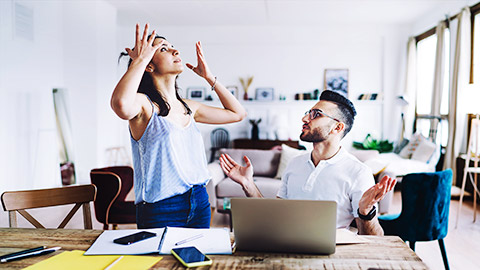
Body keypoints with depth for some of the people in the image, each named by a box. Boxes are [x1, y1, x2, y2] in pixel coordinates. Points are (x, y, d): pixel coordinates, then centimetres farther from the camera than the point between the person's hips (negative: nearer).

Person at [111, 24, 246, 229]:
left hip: (200, 203, 7)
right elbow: (121, 105, -36)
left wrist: (209, 77, 14)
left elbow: (237, 113, 17)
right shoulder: (144, 104, -11)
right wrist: (140, 59, -21)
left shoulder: (188, 107, 9)